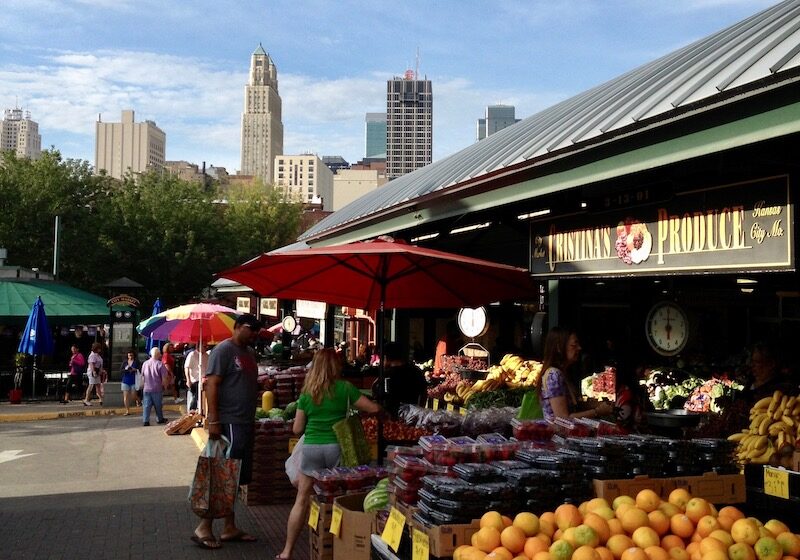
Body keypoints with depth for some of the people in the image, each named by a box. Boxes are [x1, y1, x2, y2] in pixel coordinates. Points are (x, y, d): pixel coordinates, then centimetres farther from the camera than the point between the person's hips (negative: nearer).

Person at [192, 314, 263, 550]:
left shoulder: (249, 352, 15)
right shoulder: (223, 350, -11)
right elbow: (211, 386, -17)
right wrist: (213, 421, -22)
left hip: (245, 423, 9)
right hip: (229, 423, -9)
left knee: (235, 478, 12)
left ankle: (229, 528, 20)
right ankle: (204, 528, 4)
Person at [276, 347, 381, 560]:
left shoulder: (307, 392, 4)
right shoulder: (344, 388, -2)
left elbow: (297, 429, 6)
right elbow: (374, 409, -2)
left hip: (312, 448, 2)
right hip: (336, 447, -1)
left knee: (302, 500, 8)